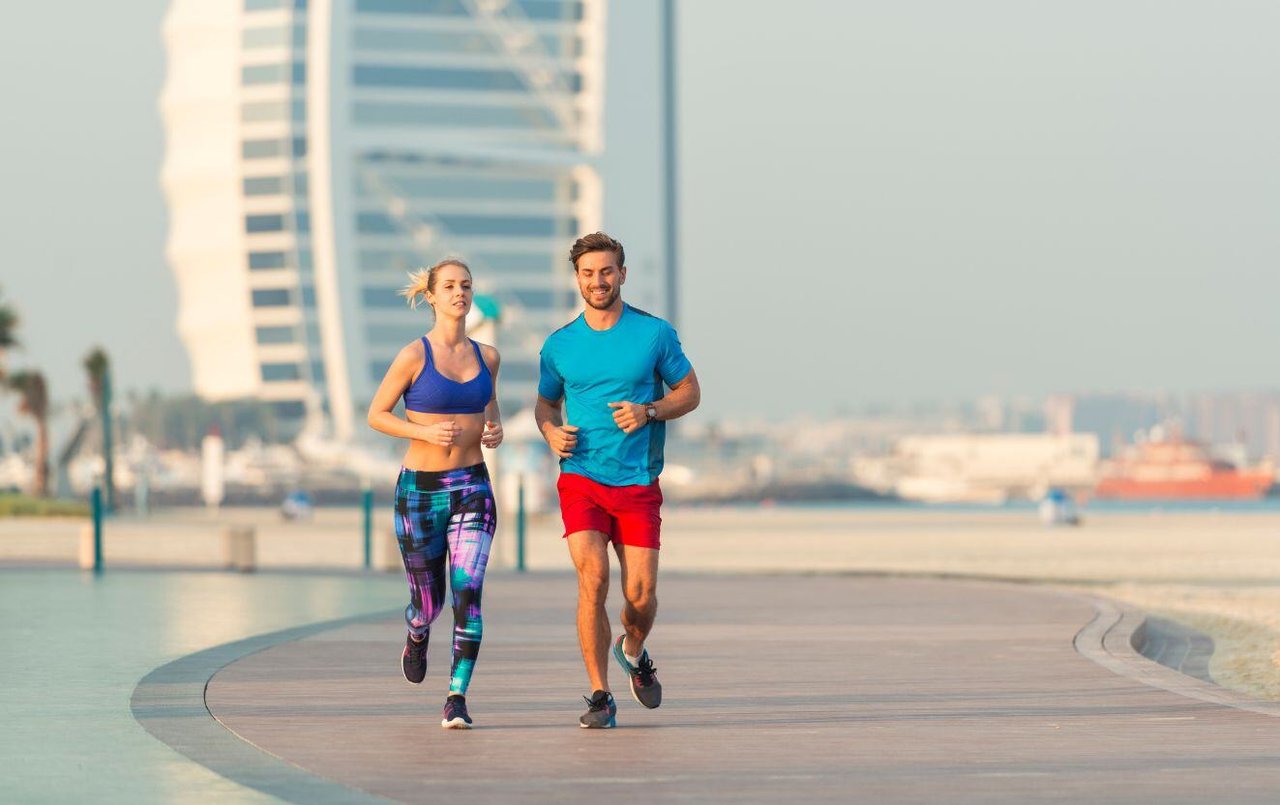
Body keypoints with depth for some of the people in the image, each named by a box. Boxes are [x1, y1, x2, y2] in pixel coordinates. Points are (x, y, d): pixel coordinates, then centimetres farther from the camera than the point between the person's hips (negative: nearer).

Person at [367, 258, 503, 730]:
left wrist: (496, 429, 1)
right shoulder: (414, 356, -8)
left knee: (468, 589, -17)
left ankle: (457, 699, -16)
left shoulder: (486, 356, 4)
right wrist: (425, 431, -18)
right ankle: (417, 634, 49)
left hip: (472, 488, 2)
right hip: (420, 490, -2)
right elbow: (376, 415, -3)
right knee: (429, 600, 11)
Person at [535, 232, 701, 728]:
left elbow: (690, 392, 8)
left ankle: (633, 651, 34)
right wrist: (551, 432, -3)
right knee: (593, 579, -17)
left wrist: (649, 412, -11)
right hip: (580, 478, 0)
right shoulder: (559, 344, 6)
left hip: (638, 483, 0)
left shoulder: (654, 333, 1)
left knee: (641, 594, -2)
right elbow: (545, 403, 20)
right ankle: (600, 697, -9)